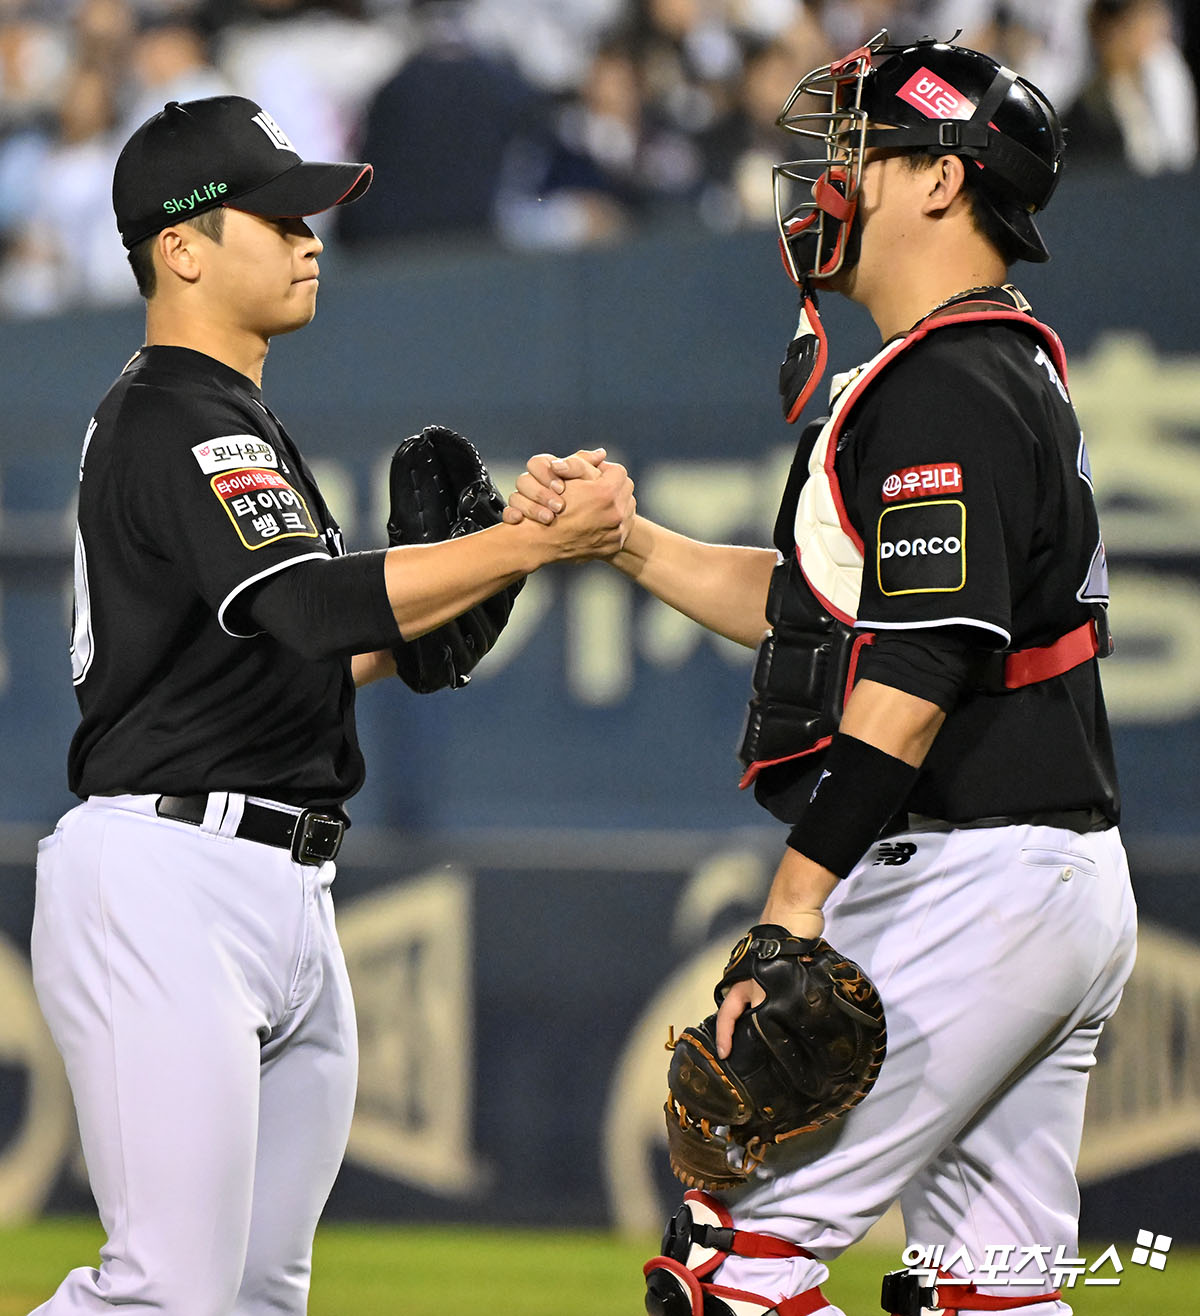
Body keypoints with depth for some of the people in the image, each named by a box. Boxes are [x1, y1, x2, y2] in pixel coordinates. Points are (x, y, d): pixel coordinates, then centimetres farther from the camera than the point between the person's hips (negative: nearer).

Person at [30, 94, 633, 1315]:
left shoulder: (229, 422, 23)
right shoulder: (173, 421, -10)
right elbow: (316, 607, -25)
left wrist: (484, 558, 13)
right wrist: (532, 542, -22)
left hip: (287, 895, 11)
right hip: (168, 888, -11)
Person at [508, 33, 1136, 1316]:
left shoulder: (943, 388, -14)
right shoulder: (1008, 369, 19)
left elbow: (913, 673, -23)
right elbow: (811, 604, 25)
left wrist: (788, 922, -26)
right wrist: (622, 538, 14)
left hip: (962, 870, -10)